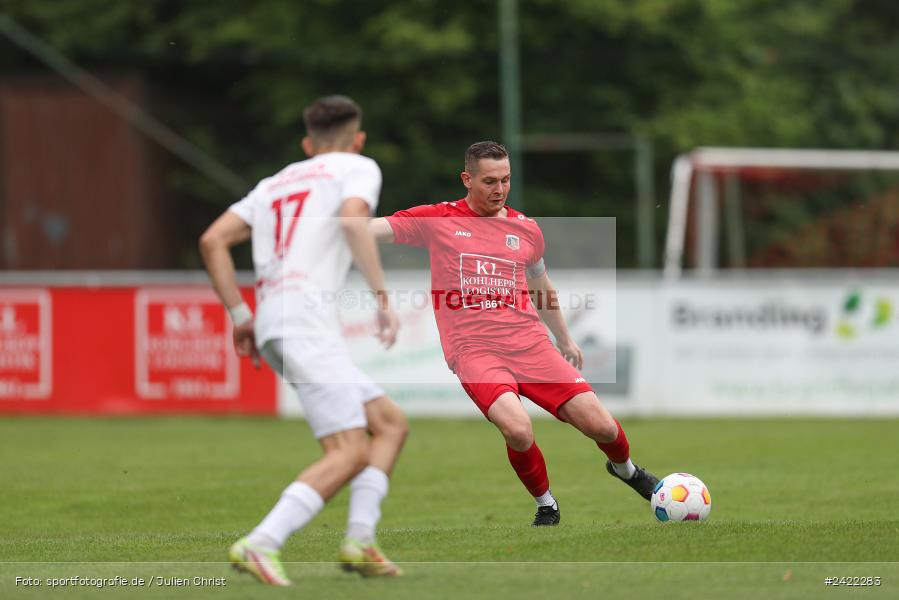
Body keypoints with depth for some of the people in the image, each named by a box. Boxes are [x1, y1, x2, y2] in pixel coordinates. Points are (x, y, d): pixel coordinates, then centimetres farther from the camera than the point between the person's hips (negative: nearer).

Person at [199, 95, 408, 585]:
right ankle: (260, 545, -28)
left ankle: (359, 540, 0)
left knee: (389, 423, 14)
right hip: (307, 313, -8)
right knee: (348, 452, -14)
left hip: (270, 322, 8)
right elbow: (352, 219, -14)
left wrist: (240, 316, 18)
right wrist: (382, 295, -14)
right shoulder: (359, 168, 10)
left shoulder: (275, 183, 27)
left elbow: (212, 241, 17)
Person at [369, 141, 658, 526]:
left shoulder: (526, 229, 11)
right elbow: (371, 229, -5)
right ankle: (545, 505, -1)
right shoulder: (437, 220, 0)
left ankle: (625, 469, 32)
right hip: (474, 350, -3)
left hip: (530, 345, 3)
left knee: (601, 426, -5)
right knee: (518, 429, -30)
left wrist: (564, 339, 34)